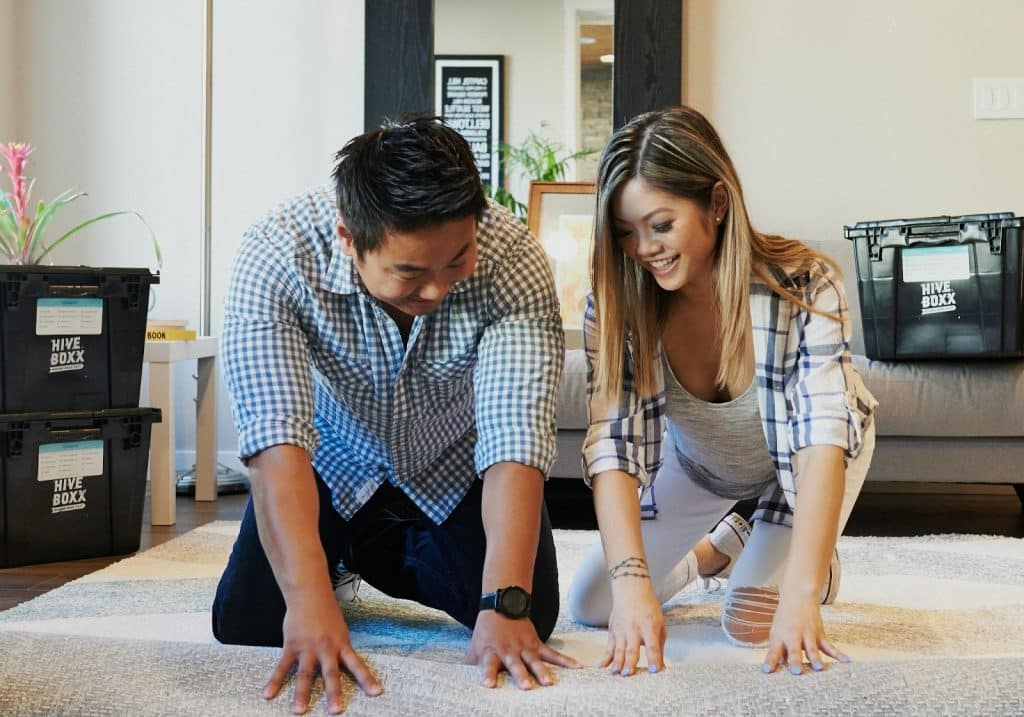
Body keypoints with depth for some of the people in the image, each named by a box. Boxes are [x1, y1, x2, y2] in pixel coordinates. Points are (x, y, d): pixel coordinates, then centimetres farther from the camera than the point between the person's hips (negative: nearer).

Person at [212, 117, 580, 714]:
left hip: (459, 465, 1)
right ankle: (341, 560, 24)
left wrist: (505, 607, -46)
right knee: (246, 628, -10)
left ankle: (393, 559, 20)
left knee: (531, 619, -10)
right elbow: (276, 436, -40)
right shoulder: (274, 260, -33)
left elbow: (517, 436, -37)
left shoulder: (513, 259, -33)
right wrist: (309, 602, -51)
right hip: (337, 461, 0)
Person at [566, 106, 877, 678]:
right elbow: (615, 447, -35)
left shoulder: (804, 286, -36)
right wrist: (633, 585, -51)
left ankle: (817, 560, 17)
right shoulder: (616, 307, -29)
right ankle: (725, 544, 28)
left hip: (796, 466, -3)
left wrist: (800, 597, -55)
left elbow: (822, 441, -43)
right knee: (591, 606, 2)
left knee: (750, 624, -17)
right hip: (700, 463, 3)